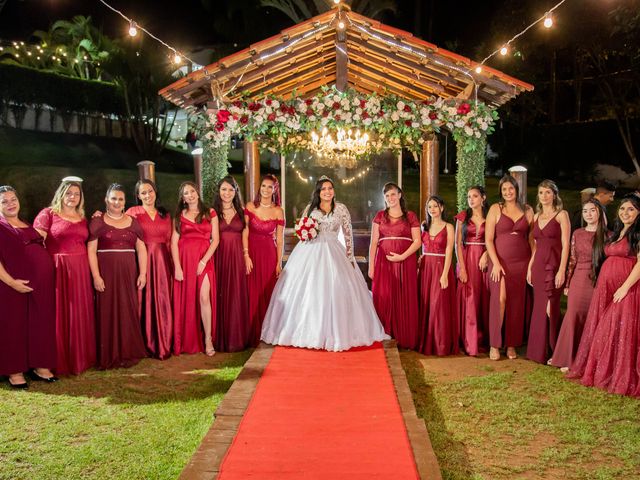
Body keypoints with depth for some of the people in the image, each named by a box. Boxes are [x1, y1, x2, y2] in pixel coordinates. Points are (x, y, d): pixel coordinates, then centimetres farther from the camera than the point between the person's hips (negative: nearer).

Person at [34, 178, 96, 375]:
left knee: (80, 314, 10)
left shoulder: (82, 218, 16)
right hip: (58, 269, -5)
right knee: (59, 315, -1)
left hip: (80, 271, 5)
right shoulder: (48, 214, -1)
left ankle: (80, 358, 22)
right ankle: (60, 361, 9)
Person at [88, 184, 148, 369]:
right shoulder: (97, 222, 2)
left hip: (129, 274, 3)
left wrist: (143, 273, 0)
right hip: (106, 274, -3)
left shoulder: (133, 222, 12)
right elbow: (91, 250, -4)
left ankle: (128, 353, 15)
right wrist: (96, 276, -13)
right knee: (108, 313, 1)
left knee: (129, 312, 5)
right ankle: (110, 356, 8)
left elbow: (141, 248, 9)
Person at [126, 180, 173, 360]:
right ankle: (146, 344, 9)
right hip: (142, 261, -3)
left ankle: (163, 344, 13)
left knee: (162, 302, 3)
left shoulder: (165, 215, 13)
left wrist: (173, 263, 6)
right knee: (144, 302, -1)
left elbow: (169, 240, 14)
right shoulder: (133, 212, 2)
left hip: (162, 262, 3)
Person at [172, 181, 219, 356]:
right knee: (186, 300, 2)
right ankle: (187, 342, 11)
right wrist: (177, 266, -8)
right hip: (184, 259, 1)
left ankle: (208, 339, -5)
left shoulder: (210, 213, 8)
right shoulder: (179, 215, 11)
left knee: (204, 298, -11)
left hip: (204, 259, -1)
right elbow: (174, 242, 3)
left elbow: (215, 239, 1)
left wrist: (204, 261, -10)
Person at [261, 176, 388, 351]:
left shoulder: (341, 209, 4)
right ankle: (308, 332, 9)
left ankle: (335, 333, 9)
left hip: (333, 254, -1)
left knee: (335, 292, -4)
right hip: (310, 253, 1)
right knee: (308, 293, -1)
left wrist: (350, 257, -2)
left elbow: (348, 234, 4)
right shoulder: (310, 208, 7)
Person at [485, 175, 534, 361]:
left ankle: (511, 344, 15)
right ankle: (495, 345, -1)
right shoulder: (495, 209, 2)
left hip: (521, 263, 3)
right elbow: (488, 239, -3)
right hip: (500, 262, -2)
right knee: (499, 300, -10)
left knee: (517, 303, 4)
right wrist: (496, 263, -11)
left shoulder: (527, 211, 10)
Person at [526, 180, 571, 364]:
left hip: (554, 265, -6)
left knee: (550, 309, -5)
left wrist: (562, 270, -16)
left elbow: (566, 245, -9)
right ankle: (539, 351, 16)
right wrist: (530, 267, 11)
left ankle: (552, 351, 7)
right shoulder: (537, 216, 14)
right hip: (538, 265, 6)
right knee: (539, 308, 7)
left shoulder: (561, 215, -3)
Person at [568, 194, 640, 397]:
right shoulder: (615, 233, 17)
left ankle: (622, 378, 8)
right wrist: (601, 285, 8)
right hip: (605, 287, 7)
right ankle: (600, 371, 22)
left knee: (621, 331, -3)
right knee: (602, 330, 11)